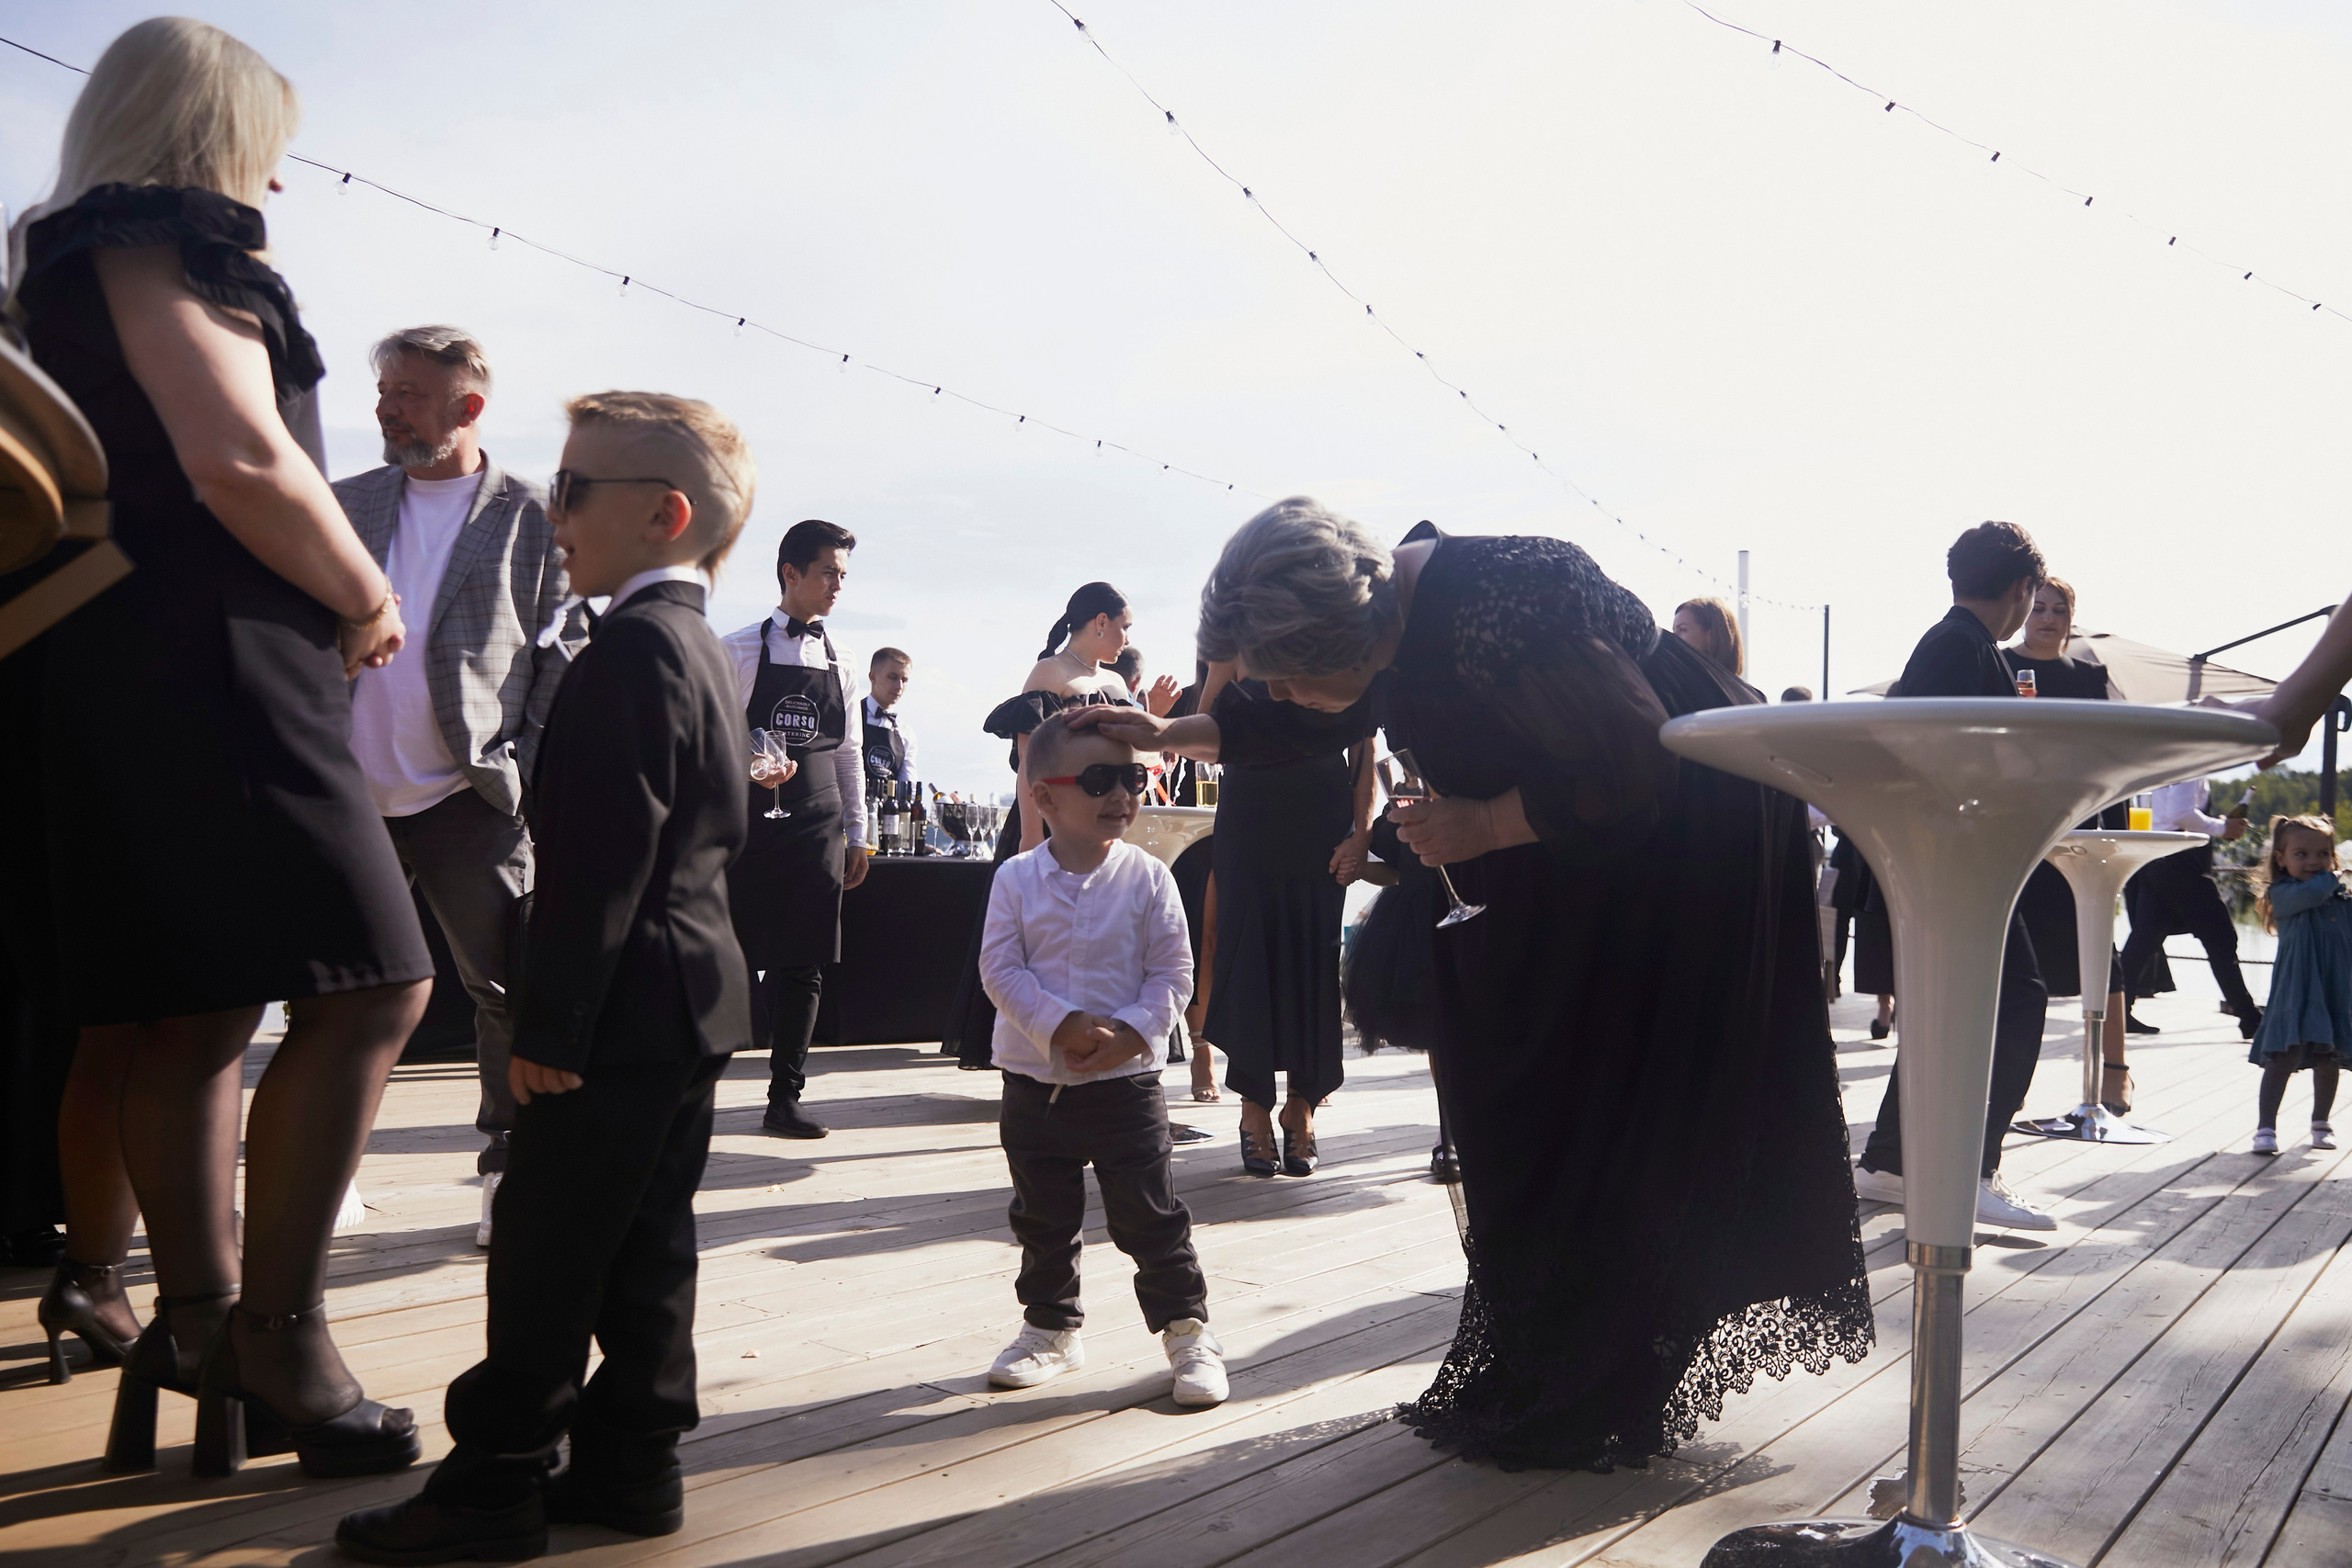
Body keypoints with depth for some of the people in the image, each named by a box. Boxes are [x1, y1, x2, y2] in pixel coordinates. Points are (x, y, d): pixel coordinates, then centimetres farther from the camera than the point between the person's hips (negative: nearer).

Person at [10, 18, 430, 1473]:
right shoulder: (162, 244, -5)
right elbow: (239, 460, -19)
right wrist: (371, 603, -5)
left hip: (150, 680, 10)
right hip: (214, 669, -10)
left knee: (196, 1012, 9)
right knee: (375, 984, -11)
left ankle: (201, 1326, 16)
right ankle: (278, 1329, -6)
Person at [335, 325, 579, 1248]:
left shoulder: (536, 519, 0)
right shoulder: (347, 505, 11)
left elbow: (563, 653, -1)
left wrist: (527, 769, -9)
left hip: (469, 799, -4)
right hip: (347, 795, 4)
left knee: (506, 989, 2)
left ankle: (510, 1171, 16)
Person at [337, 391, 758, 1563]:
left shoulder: (631, 649, -16)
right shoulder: (696, 644, 16)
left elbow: (605, 855, -21)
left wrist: (552, 1025, -18)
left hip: (629, 1006, -10)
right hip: (695, 995, 10)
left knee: (545, 1248, 0)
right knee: (643, 1244, 13)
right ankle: (630, 1464, 22)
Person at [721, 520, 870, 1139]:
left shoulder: (838, 660, 12)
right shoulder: (740, 650, -1)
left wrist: (857, 834, 14)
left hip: (817, 828, 4)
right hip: (748, 825, -4)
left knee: (805, 965, 3)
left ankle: (785, 1098, 12)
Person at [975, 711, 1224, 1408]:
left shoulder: (1147, 878, -6)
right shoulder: (1017, 878, -4)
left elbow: (1173, 972, -5)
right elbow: (1000, 968, -8)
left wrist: (1131, 1031, -19)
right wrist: (1061, 1024, -20)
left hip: (1126, 1081, -2)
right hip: (1033, 1082, 2)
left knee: (1149, 1215, 2)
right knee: (1042, 1218, 16)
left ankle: (1186, 1329, 17)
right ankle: (1050, 1326, 34)